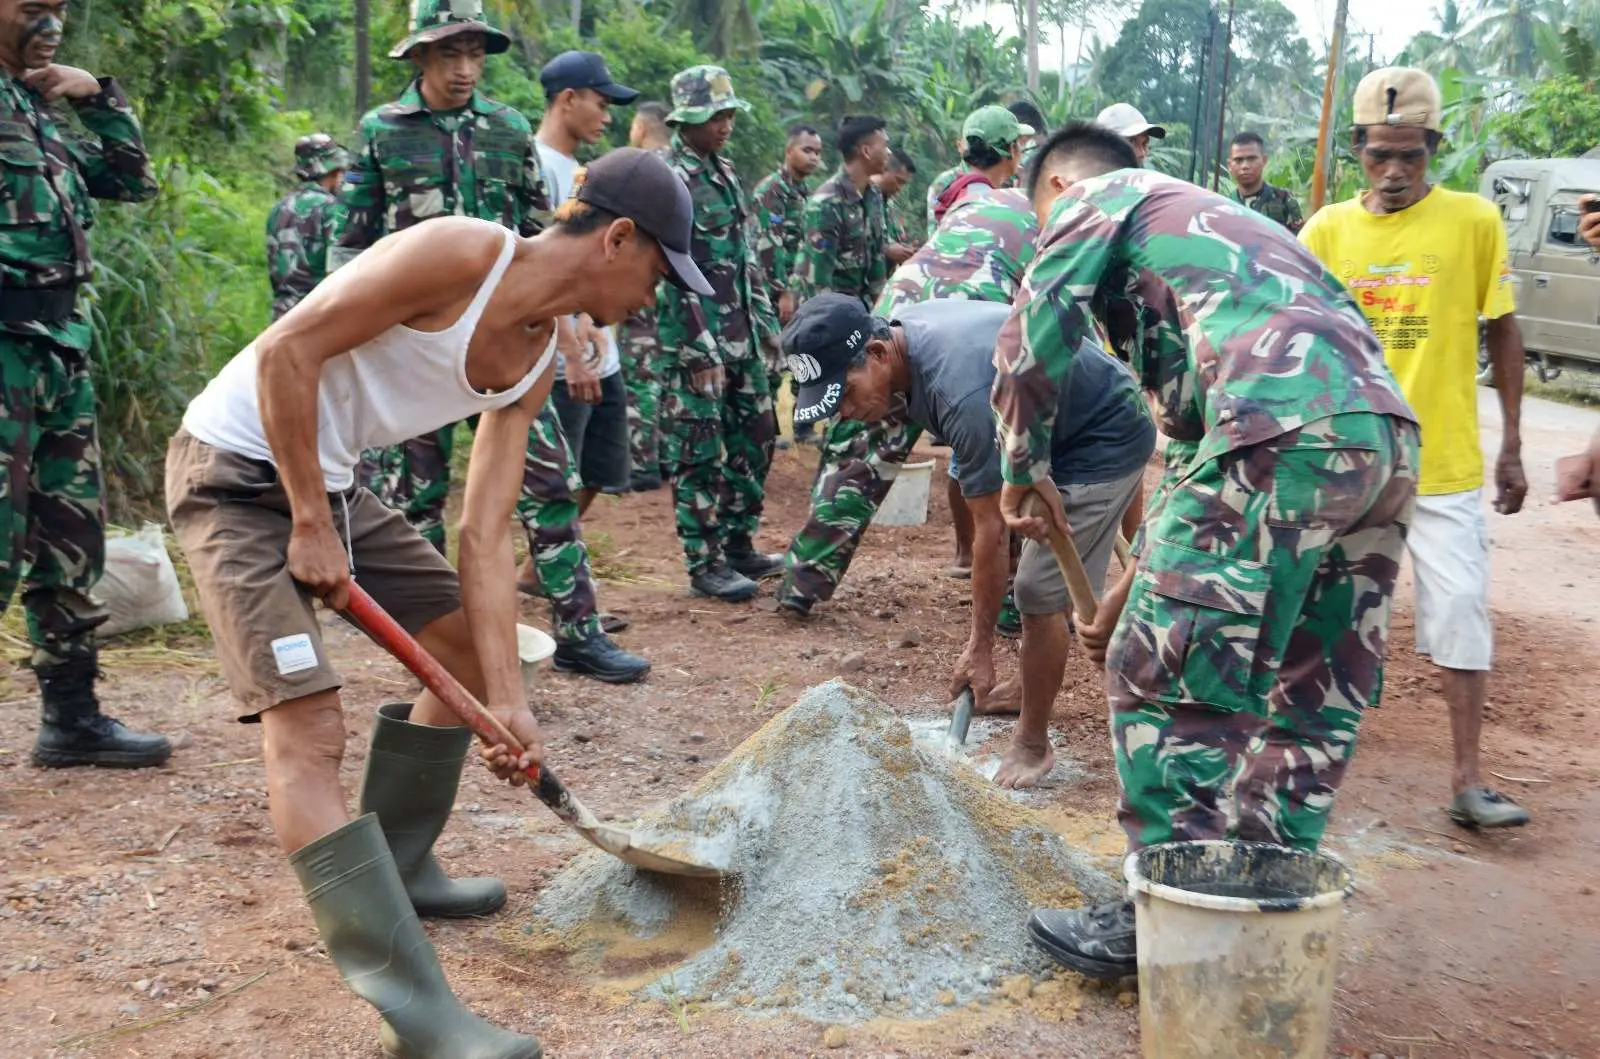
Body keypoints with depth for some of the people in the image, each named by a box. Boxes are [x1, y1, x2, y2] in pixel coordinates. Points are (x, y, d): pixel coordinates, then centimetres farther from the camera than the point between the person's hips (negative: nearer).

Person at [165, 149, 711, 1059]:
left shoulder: (537, 361, 3)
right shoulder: (463, 252, -21)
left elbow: (486, 537, 1)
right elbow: (287, 352, -23)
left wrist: (508, 699, -6)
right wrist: (310, 527, -20)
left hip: (329, 478, 10)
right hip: (239, 471, -10)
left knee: (471, 647, 17)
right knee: (309, 730, -18)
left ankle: (397, 868, 31)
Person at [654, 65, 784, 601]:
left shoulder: (723, 171, 13)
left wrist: (764, 319, 16)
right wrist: (703, 355, -20)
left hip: (742, 339, 9)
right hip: (697, 344, -9)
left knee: (755, 440, 13)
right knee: (701, 456, -2)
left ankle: (738, 545, 26)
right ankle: (705, 564, 7)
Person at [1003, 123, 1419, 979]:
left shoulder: (1097, 198, 15)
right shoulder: (1211, 221, 38)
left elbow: (1033, 341, -2)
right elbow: (1191, 433, 37)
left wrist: (1025, 469, 14)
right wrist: (1133, 587, 39)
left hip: (1280, 433, -9)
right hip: (1388, 435, 9)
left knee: (1167, 681, 1)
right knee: (1312, 703, 16)